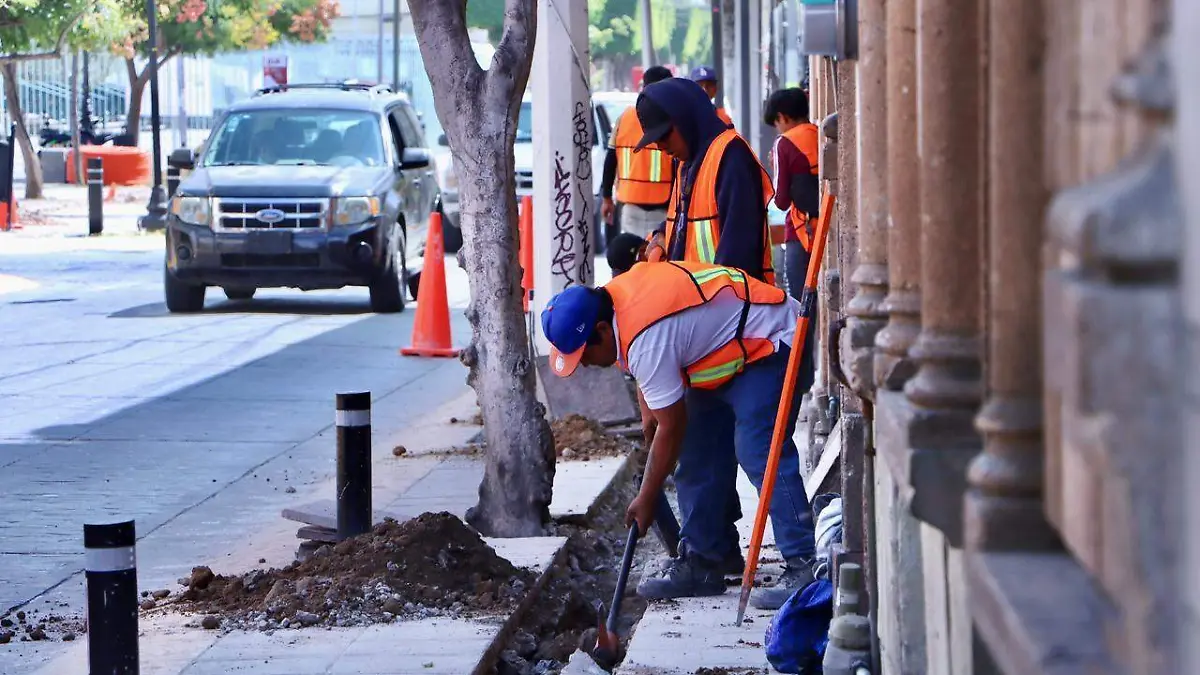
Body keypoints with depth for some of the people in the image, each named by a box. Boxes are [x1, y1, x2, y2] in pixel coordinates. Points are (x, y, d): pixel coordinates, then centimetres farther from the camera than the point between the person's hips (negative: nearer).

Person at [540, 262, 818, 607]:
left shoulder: (647, 341, -32)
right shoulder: (612, 296, -3)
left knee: (759, 453, -22)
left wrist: (645, 499, -13)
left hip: (771, 343, -11)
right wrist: (649, 412, 12)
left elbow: (670, 428, -23)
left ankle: (805, 567, -24)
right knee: (696, 452, 7)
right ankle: (700, 563, 10)